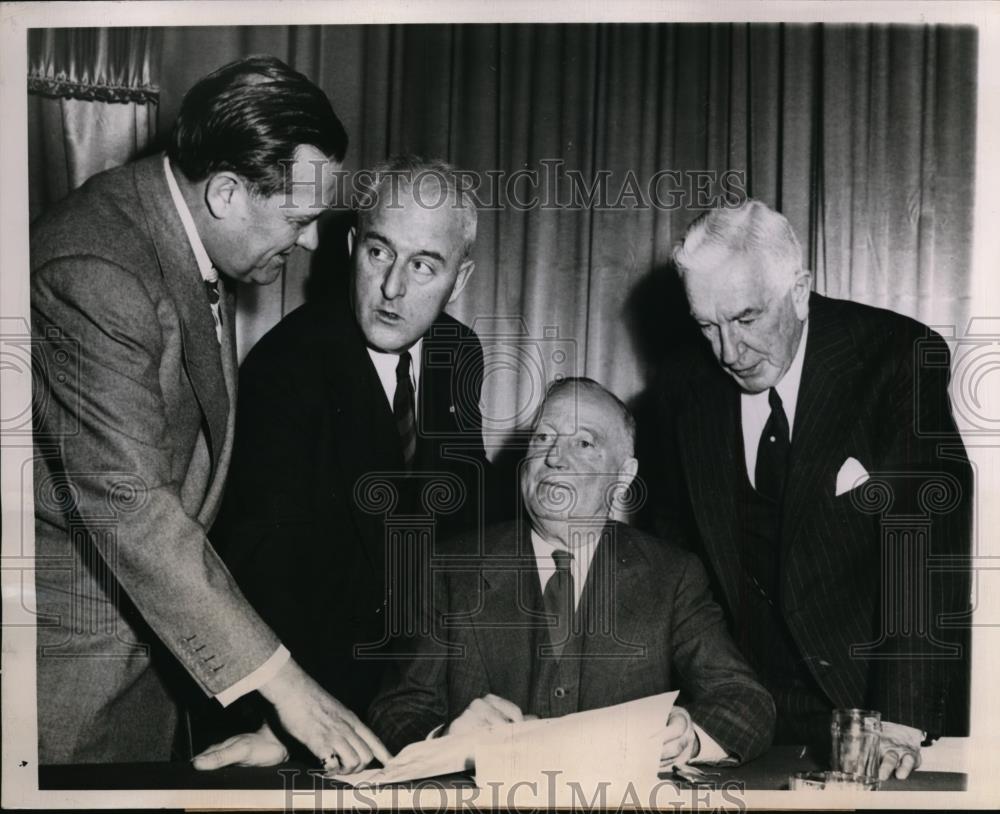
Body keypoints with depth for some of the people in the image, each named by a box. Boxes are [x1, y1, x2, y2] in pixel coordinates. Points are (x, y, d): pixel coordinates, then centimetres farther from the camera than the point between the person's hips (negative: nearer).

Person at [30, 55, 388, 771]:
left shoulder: (188, 227, 1)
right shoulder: (95, 271, -28)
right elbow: (127, 506, -30)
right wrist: (282, 680, -27)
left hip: (151, 617, 8)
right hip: (73, 639, -8)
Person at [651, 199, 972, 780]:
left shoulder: (901, 357, -15)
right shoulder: (689, 382, -3)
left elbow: (927, 540, -20)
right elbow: (676, 536, 4)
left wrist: (901, 720, -27)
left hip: (868, 692, -2)